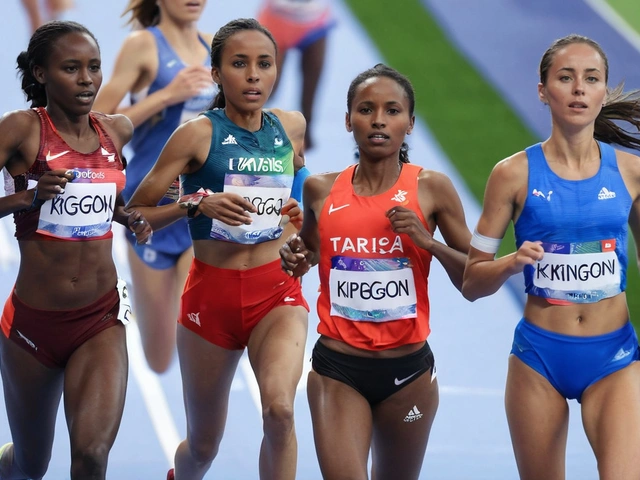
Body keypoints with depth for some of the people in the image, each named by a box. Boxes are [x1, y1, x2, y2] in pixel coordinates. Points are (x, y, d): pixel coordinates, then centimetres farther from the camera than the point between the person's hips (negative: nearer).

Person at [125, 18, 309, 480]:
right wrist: (196, 203, -23)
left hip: (277, 290, 1)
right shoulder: (198, 134, -7)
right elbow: (134, 213, -8)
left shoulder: (291, 127, 4)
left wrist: (298, 216, 7)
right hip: (212, 290, -1)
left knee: (280, 409, -28)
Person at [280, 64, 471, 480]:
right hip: (336, 369, 0)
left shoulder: (431, 189, -4)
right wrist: (297, 259, 1)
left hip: (407, 369, 0)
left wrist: (429, 242, -17)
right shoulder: (322, 190, 2)